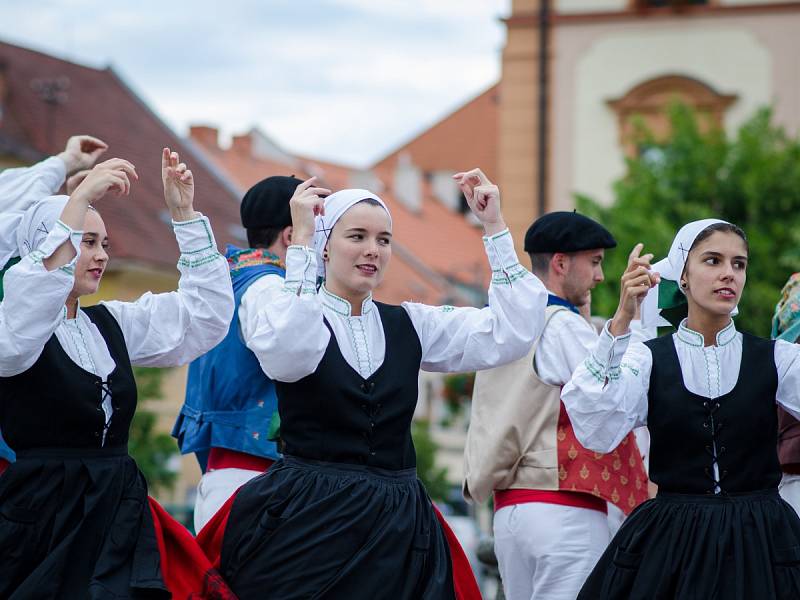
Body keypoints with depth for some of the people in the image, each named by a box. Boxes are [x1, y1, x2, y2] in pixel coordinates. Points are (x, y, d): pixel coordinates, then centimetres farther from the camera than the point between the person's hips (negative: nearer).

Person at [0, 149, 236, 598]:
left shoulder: (111, 324, 15)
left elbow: (205, 312, 13)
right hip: (41, 516, -6)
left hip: (121, 513, 6)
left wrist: (184, 213, 4)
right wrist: (81, 199, -31)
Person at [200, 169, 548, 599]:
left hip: (397, 529, 4)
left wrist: (494, 227, -2)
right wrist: (300, 240, -23)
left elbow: (514, 332, 3)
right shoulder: (287, 312, -1)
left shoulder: (409, 325, 11)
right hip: (308, 519, -4)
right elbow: (288, 356, -26)